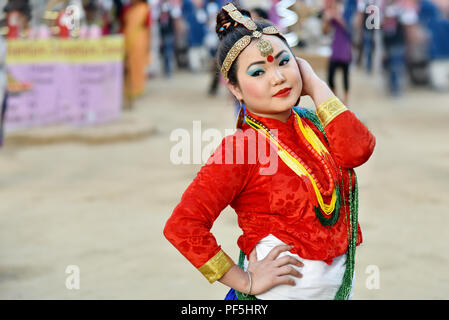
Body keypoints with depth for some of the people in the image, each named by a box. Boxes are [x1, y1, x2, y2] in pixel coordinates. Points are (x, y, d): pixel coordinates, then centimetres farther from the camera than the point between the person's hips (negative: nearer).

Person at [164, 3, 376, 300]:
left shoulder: (313, 124, 3)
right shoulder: (242, 148, -16)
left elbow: (358, 150, -18)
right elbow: (182, 226, -24)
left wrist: (314, 84, -11)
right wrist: (245, 282, -18)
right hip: (279, 292, -6)